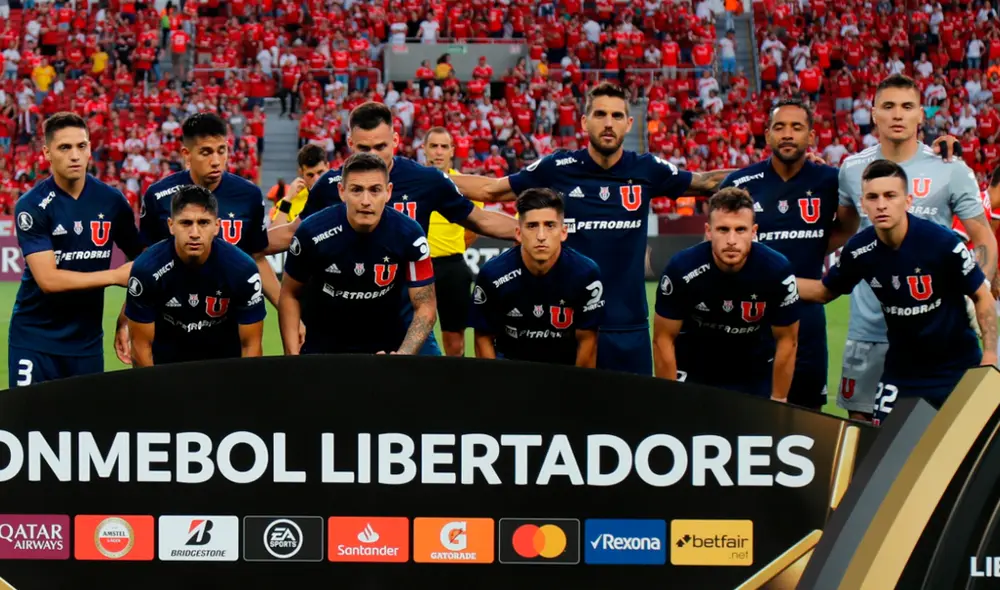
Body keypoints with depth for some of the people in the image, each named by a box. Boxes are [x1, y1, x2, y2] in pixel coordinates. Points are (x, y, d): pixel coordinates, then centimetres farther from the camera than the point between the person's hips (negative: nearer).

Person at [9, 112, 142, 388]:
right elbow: (48, 279, -17)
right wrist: (115, 275, -16)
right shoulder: (32, 206, -10)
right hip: (35, 337, -3)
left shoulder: (111, 201, 0)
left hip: (87, 338, 3)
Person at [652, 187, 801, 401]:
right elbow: (663, 339, -13)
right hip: (692, 372, -1)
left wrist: (778, 401, -7)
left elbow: (787, 341, -9)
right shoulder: (682, 269, -24)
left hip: (755, 375, 1)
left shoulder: (777, 270, -22)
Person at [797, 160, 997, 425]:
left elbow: (982, 297, -9)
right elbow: (825, 291, 8)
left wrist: (989, 356, -15)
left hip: (957, 368, -3)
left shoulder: (942, 242, -22)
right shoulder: (859, 250, -12)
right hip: (901, 371, 3)